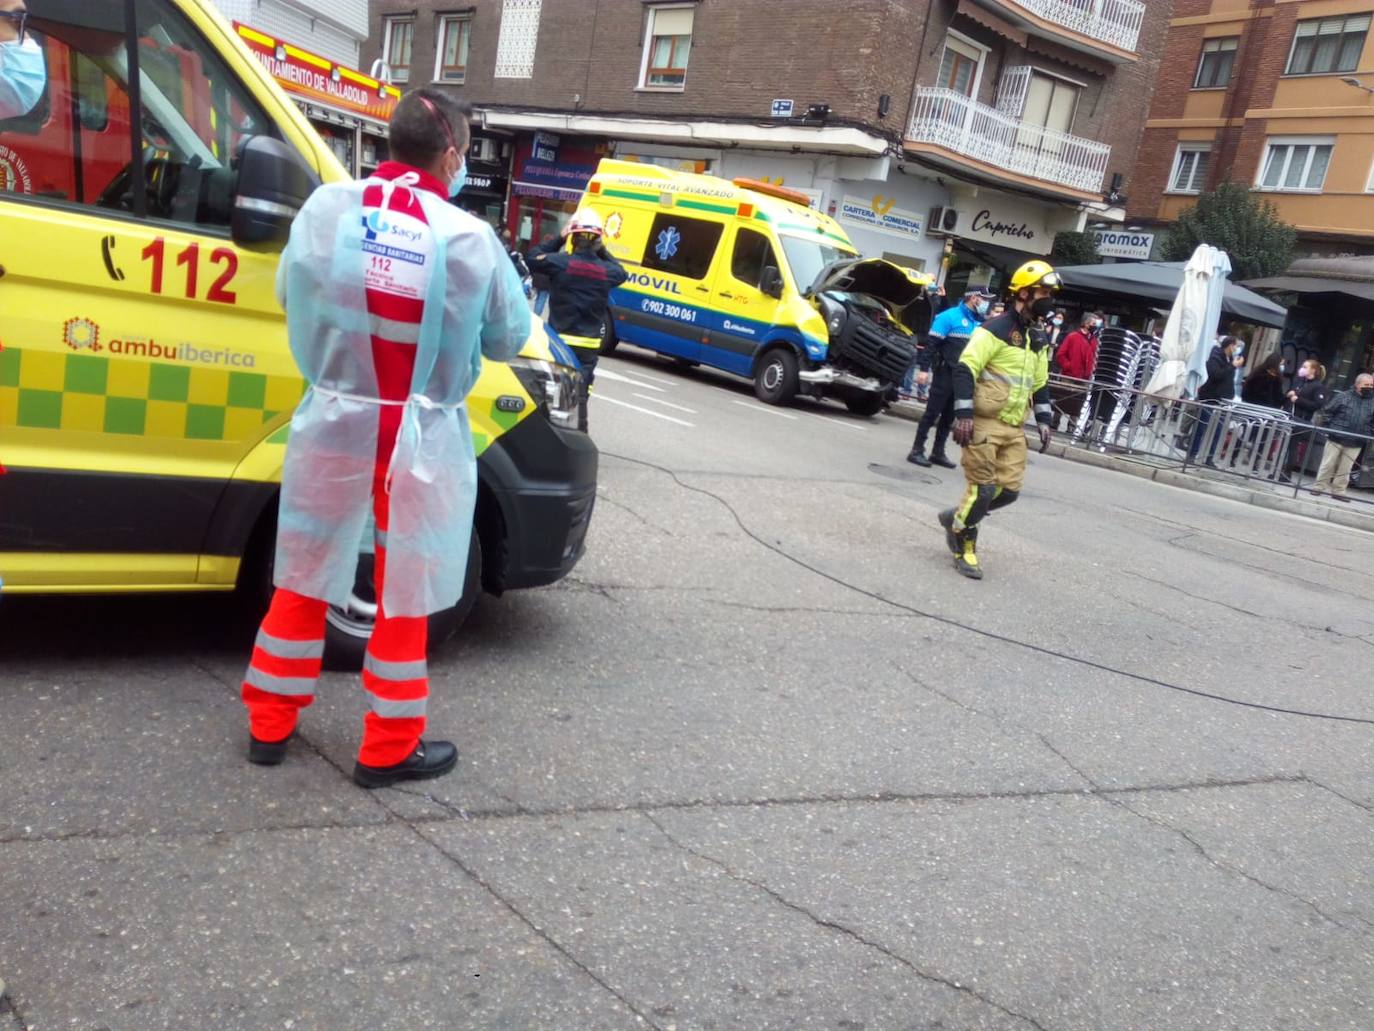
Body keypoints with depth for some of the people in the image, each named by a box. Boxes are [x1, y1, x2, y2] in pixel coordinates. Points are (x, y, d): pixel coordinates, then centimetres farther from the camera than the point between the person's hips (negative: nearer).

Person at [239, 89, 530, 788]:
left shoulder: (324, 209, -6)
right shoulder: (469, 239, -15)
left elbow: (288, 295, 8)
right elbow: (510, 339, -3)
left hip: (333, 425, 3)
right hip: (421, 439, -3)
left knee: (304, 580, 18)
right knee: (406, 597, 10)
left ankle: (270, 724, 30)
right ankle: (388, 749, 21)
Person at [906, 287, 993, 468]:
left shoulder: (979, 322, 10)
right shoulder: (950, 316, -10)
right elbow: (931, 343, -13)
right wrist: (925, 369, -18)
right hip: (945, 374, -7)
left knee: (949, 416, 11)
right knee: (932, 413, -4)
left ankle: (938, 452, 19)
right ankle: (917, 451, 1)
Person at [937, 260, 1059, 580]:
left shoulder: (1037, 341, 15)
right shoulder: (994, 329, -11)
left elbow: (1040, 384, 25)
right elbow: (964, 370, -16)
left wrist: (1043, 420, 18)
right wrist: (964, 414, -22)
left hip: (1014, 428, 8)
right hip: (984, 423, -8)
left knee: (1009, 490, 3)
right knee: (983, 489, -6)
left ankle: (956, 517, 24)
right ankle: (964, 547, 12)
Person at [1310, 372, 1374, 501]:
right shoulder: (1343, 396, -2)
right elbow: (1326, 410, 1)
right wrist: (1330, 426, -4)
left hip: (1356, 443, 3)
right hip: (1336, 438, -3)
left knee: (1345, 469, 7)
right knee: (1328, 465, 3)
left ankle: (1338, 491, 15)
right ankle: (1319, 486, 11)